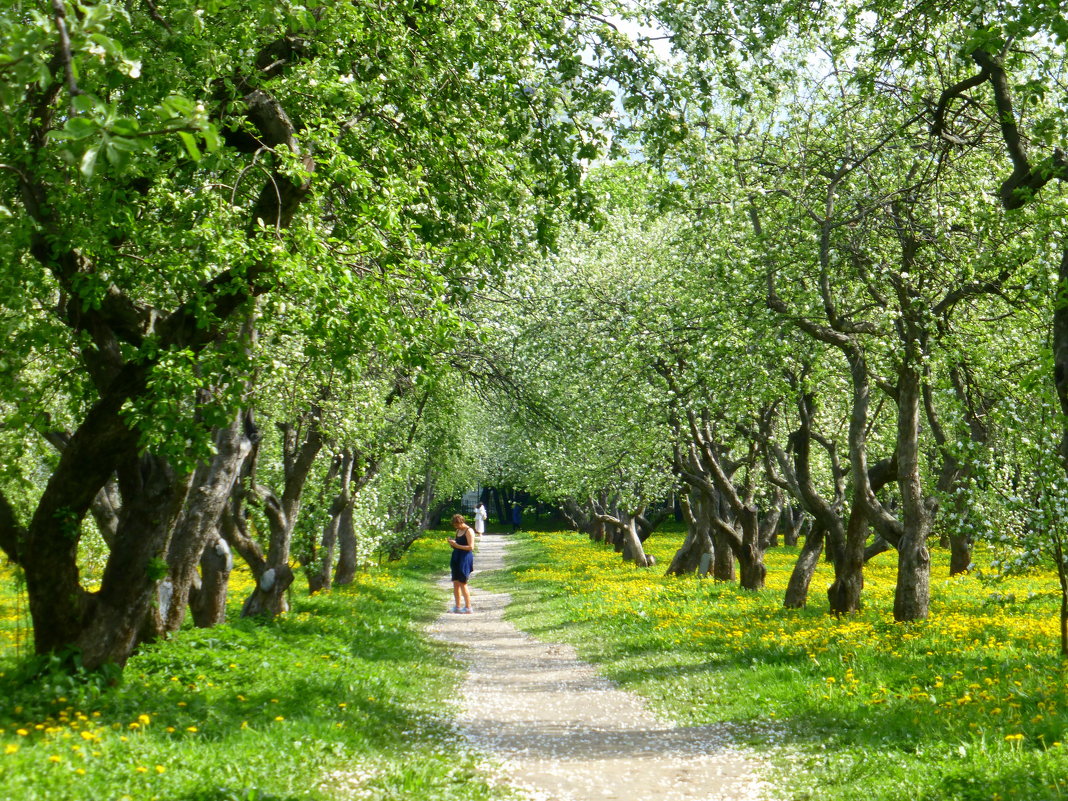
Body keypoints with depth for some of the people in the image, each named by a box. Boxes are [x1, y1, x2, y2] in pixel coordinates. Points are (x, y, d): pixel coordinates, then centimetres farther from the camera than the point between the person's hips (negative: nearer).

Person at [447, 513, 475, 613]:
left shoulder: (469, 531, -10)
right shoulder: (458, 531, 15)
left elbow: (471, 547, -17)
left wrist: (456, 545, -19)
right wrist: (452, 543, 3)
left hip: (465, 559, -9)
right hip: (456, 558, 9)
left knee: (462, 583, -9)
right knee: (455, 583, 7)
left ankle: (468, 608, -4)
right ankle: (457, 606, 14)